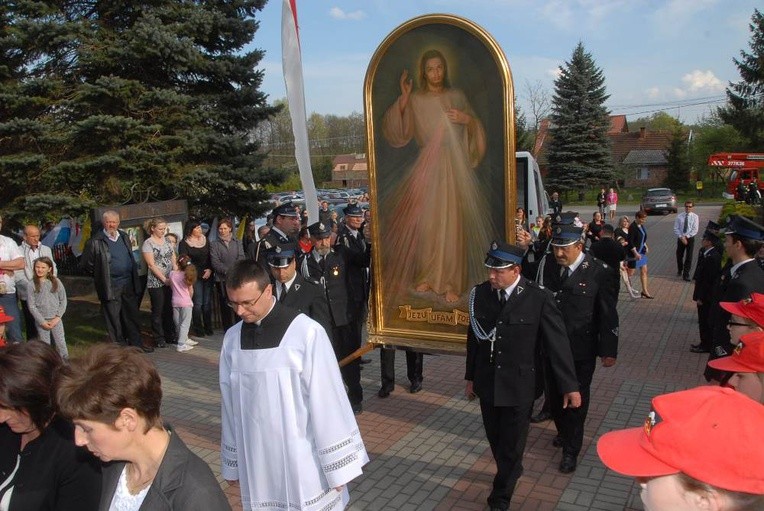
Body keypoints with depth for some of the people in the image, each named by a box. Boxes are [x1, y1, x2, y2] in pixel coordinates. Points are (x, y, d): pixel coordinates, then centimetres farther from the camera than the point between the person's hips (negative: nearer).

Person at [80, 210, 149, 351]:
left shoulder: (124, 236, 10)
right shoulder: (96, 241, -9)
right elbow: (85, 265, -4)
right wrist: (100, 276, 2)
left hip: (128, 283, 6)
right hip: (110, 286, -5)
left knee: (132, 316, 13)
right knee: (114, 319, 3)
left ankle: (136, 343, 25)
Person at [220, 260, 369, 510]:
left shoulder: (306, 332, -17)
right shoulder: (232, 339, -1)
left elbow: (327, 400, -13)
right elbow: (229, 403, 6)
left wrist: (339, 465, -8)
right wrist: (233, 462, 13)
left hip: (304, 464, -4)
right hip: (255, 464, 4)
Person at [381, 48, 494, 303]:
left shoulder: (457, 96, 8)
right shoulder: (415, 100, 3)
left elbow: (477, 128, 13)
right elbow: (396, 134, -7)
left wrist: (468, 119, -8)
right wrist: (403, 98, -12)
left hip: (456, 168, 0)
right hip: (427, 167, 0)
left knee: (452, 223, -3)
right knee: (425, 222, 1)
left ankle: (450, 281, 5)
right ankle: (425, 275, 18)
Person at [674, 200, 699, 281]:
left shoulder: (695, 217, -4)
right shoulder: (679, 216, -1)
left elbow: (695, 230, -9)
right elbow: (676, 228, -3)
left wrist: (686, 237, -17)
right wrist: (681, 237, -14)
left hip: (690, 238, -2)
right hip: (680, 238, 2)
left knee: (689, 257, 0)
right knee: (679, 256, 14)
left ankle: (686, 274, 7)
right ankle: (679, 270, 37)